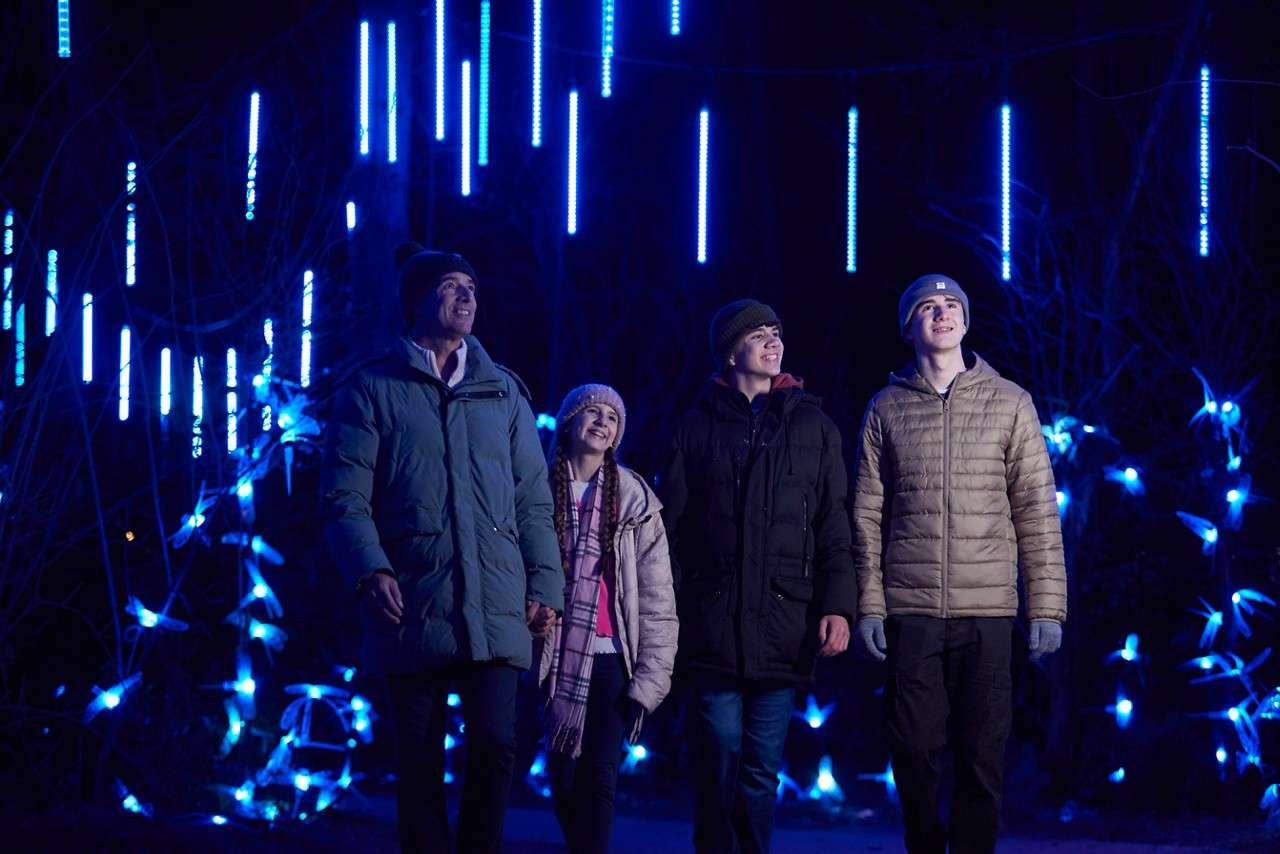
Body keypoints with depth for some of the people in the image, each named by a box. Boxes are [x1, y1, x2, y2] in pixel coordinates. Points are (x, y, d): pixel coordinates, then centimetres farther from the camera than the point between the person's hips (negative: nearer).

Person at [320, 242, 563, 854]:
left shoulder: (503, 391, 15)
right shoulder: (374, 390, 6)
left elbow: (533, 500, 15)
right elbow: (345, 495, 0)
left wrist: (544, 586, 5)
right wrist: (370, 571, -15)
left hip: (495, 611, 2)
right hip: (412, 610, -2)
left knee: (495, 746, -12)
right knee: (420, 762, 1)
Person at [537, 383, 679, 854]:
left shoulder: (635, 500, 2)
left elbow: (657, 600, 1)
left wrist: (650, 679, -5)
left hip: (612, 659, -1)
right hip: (559, 660, 1)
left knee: (598, 776, -11)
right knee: (563, 780, 4)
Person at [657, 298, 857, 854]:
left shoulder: (813, 426, 11)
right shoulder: (698, 428, 8)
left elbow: (834, 527, 7)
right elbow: (670, 528, 6)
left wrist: (837, 605, -4)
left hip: (784, 620, 1)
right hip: (713, 622, -1)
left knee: (763, 766, 4)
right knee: (719, 756, -5)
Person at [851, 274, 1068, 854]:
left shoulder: (1009, 403, 5)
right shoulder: (887, 409, 8)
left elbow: (1037, 511, 3)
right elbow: (867, 514, 7)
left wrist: (1046, 605, -3)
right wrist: (869, 605, 0)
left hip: (988, 611, -1)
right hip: (909, 611, 1)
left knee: (981, 756, -2)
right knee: (914, 751, 1)